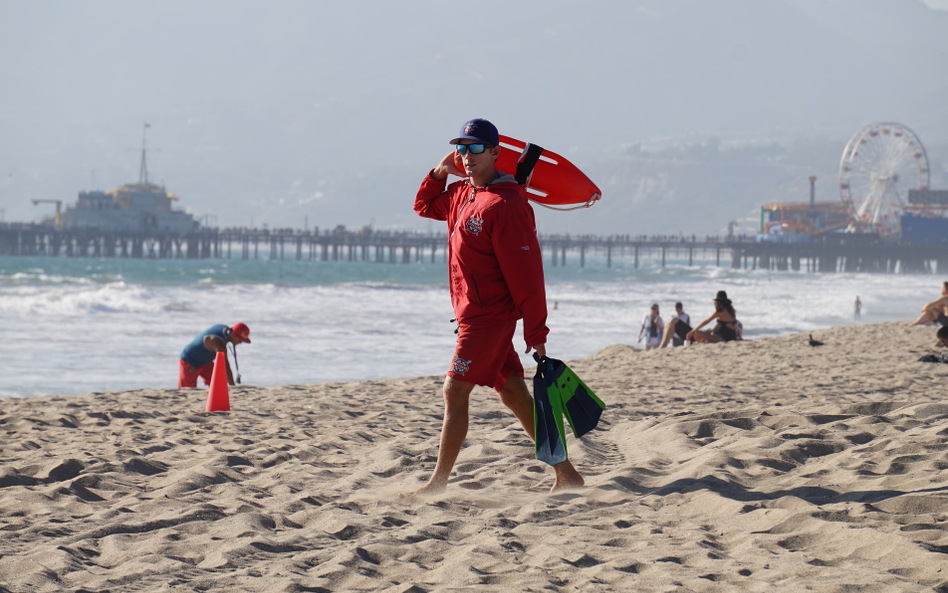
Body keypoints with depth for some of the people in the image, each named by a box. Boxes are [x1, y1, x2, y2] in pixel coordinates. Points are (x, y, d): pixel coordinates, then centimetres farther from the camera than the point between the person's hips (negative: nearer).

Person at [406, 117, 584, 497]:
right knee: (513, 393, 10)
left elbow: (526, 271, -19)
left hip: (488, 315, -9)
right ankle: (565, 472, 14)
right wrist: (440, 173, 9)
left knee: (455, 392, -8)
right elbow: (425, 206, 31)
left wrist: (536, 331, -20)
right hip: (474, 313, 9)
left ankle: (438, 484, -3)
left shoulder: (506, 204, -18)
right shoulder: (461, 193, 10)